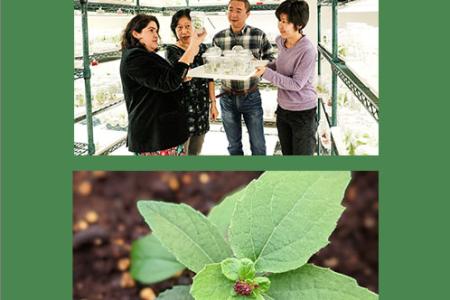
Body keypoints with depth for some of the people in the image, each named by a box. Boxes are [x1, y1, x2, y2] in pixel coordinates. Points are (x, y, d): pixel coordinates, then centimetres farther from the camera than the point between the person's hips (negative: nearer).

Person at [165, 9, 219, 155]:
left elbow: (210, 78, 13)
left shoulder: (202, 48, 7)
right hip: (182, 106, -5)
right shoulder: (171, 51, -8)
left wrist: (213, 103, 10)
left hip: (202, 106, 5)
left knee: (196, 152, 14)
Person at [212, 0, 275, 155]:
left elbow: (271, 60, 1)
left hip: (251, 97, -2)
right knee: (234, 145, 15)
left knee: (258, 144, 7)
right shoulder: (218, 37, -1)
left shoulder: (259, 35, -7)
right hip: (227, 98, 2)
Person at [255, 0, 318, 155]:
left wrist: (266, 72, -26)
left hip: (303, 112, -7)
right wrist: (262, 67, 0)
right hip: (283, 108, 7)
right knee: (286, 153, 19)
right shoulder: (280, 41, -1)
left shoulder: (307, 50, -24)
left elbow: (296, 84, -23)